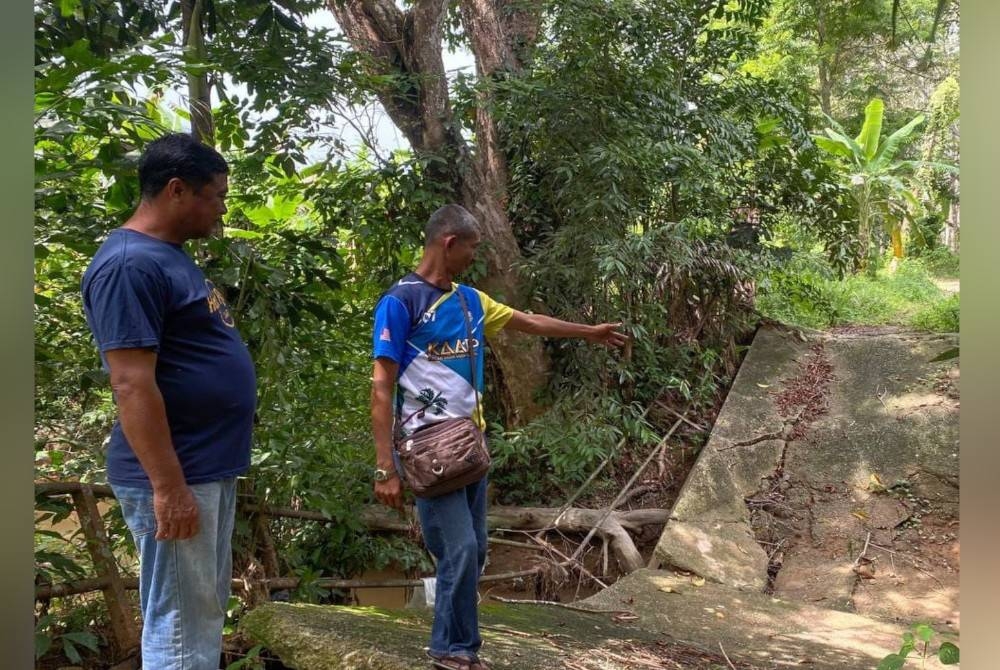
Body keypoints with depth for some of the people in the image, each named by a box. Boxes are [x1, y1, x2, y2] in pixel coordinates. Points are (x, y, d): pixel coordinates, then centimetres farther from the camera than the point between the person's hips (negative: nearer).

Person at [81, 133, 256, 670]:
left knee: (208, 613, 18)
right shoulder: (129, 264, -18)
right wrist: (169, 486, -23)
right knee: (180, 627, -1)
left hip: (211, 468, 10)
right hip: (177, 476, -10)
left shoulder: (168, 256, 14)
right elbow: (133, 385, -23)